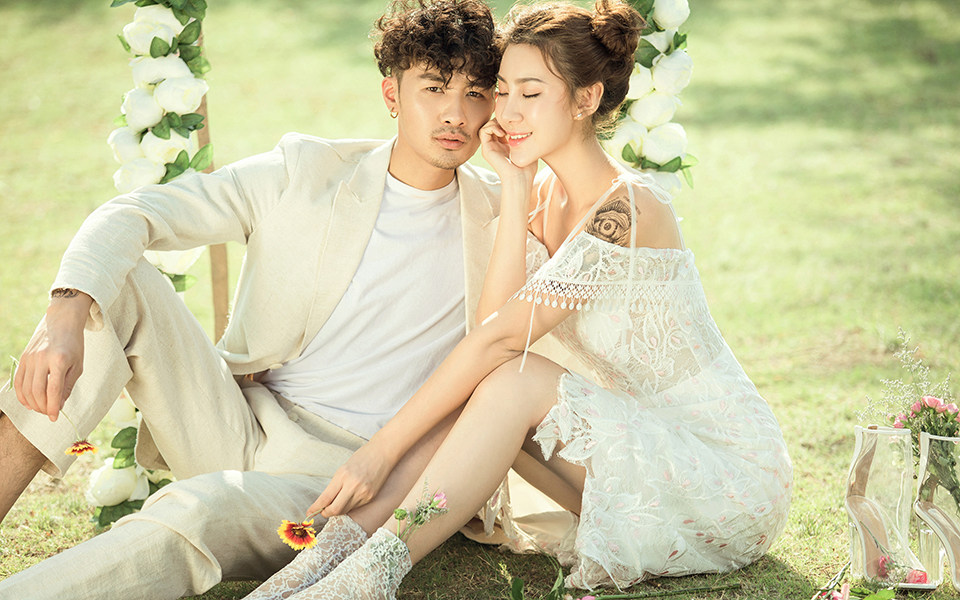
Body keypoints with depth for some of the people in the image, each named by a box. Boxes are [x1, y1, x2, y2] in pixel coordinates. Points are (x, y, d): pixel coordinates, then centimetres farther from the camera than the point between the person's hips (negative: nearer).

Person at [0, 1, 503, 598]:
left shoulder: (495, 217, 3)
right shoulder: (304, 171, 0)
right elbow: (131, 213, -7)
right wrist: (67, 314, -24)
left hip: (338, 470, -2)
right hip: (238, 425, 3)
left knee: (197, 510, -36)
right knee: (123, 282, -19)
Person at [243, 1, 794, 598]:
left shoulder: (625, 209, -22)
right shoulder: (544, 193, 4)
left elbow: (498, 338, -25)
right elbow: (494, 320, -10)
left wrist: (384, 447, -24)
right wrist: (515, 190, -12)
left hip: (732, 466, -8)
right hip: (646, 438, 8)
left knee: (514, 383, -25)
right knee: (488, 387, -12)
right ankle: (338, 551, -19)